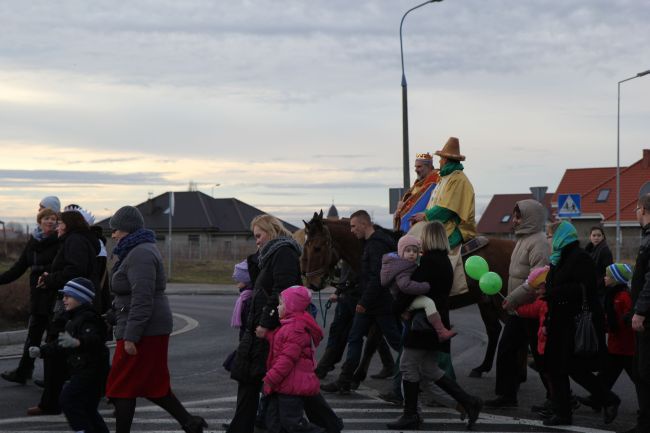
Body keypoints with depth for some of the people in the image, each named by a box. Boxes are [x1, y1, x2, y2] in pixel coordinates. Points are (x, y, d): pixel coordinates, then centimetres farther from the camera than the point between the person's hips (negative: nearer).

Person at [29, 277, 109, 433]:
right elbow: (61, 344, 26)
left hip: (92, 371, -11)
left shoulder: (88, 319, -16)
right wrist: (41, 351, 19)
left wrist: (76, 342, -52)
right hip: (82, 371, 11)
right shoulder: (73, 320, 18)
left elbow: (93, 339, -34)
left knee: (68, 398, -17)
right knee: (88, 409, 16)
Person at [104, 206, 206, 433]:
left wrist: (130, 337, -24)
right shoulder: (140, 250, 17)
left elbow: (142, 300, -24)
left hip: (144, 331, -10)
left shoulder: (140, 254, -17)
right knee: (152, 385, 14)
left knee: (122, 386, -3)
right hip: (154, 330, 10)